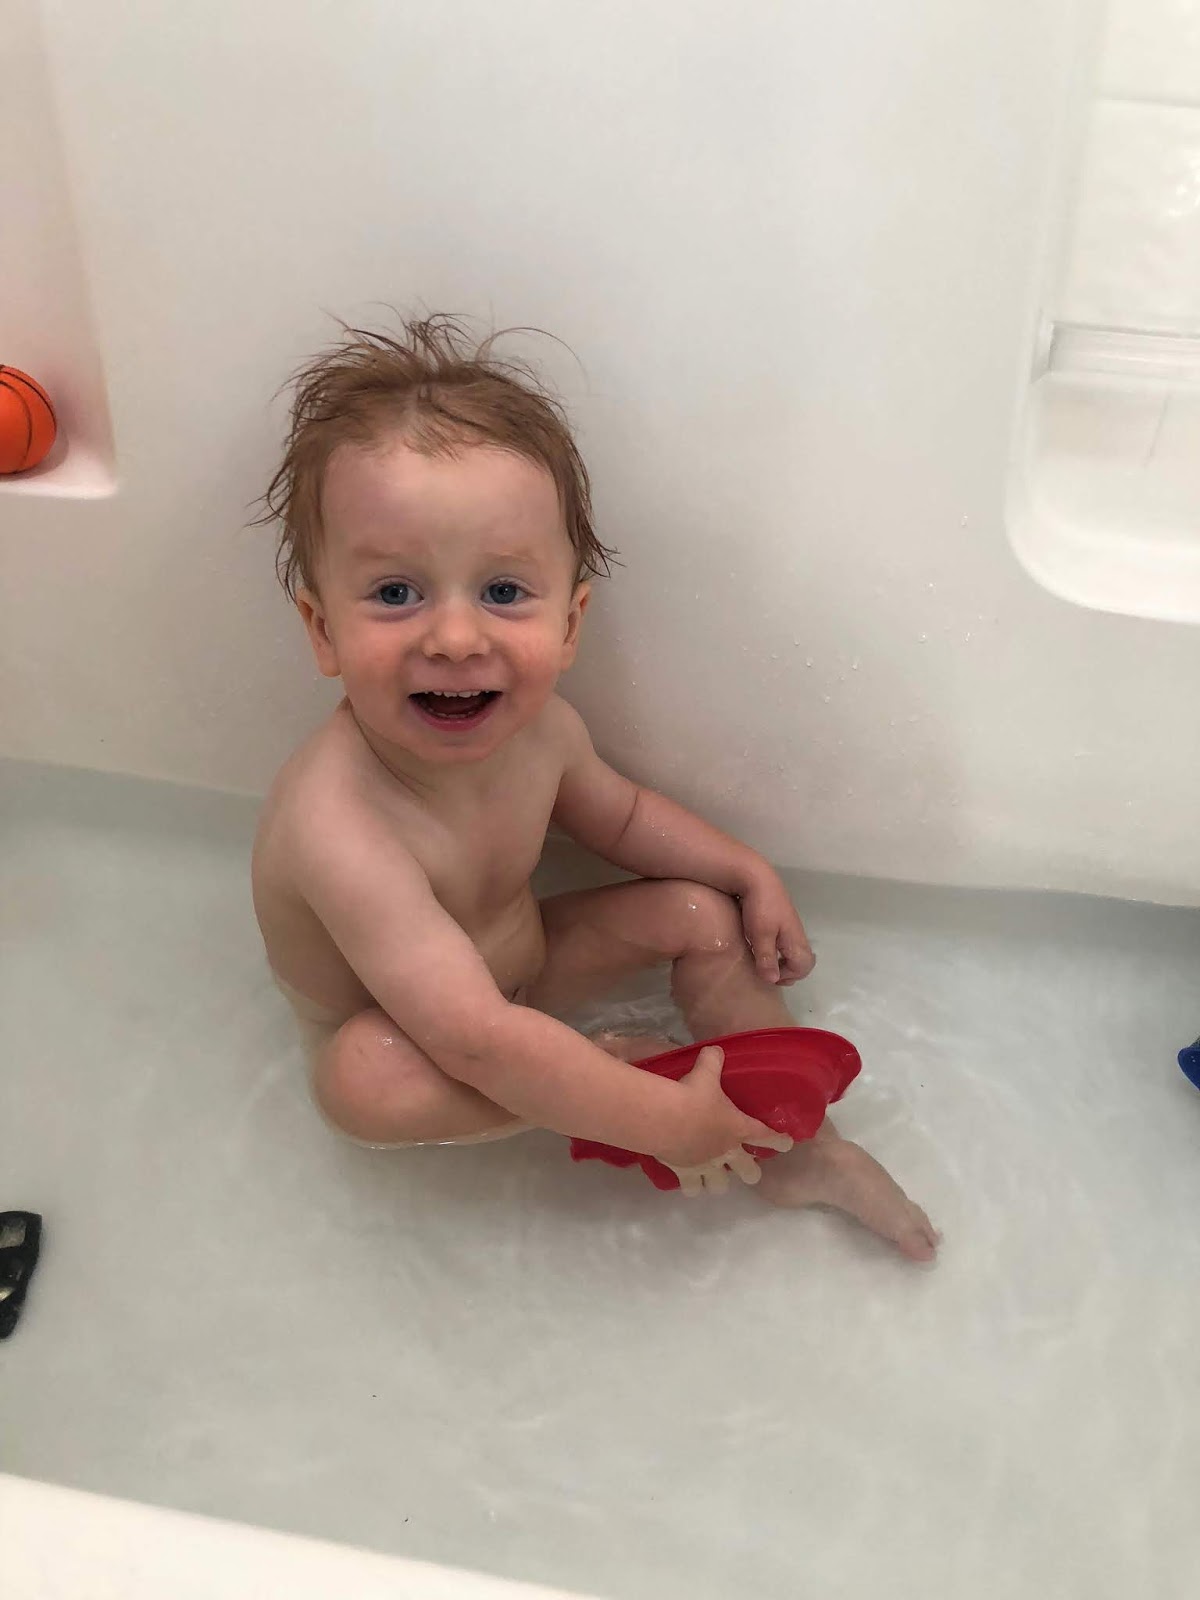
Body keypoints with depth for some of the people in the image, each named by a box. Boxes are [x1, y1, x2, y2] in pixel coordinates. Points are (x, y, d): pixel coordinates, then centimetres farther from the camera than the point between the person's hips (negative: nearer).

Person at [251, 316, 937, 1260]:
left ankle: (801, 1153, 11)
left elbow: (617, 812, 6)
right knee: (368, 1069, -38)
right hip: (402, 1033, -6)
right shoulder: (339, 827, -42)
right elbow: (476, 1039, -44)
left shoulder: (537, 727, -19)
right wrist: (665, 1119, -38)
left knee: (703, 914, 1)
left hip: (518, 970, 7)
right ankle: (616, 1070, -18)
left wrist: (749, 872, -4)